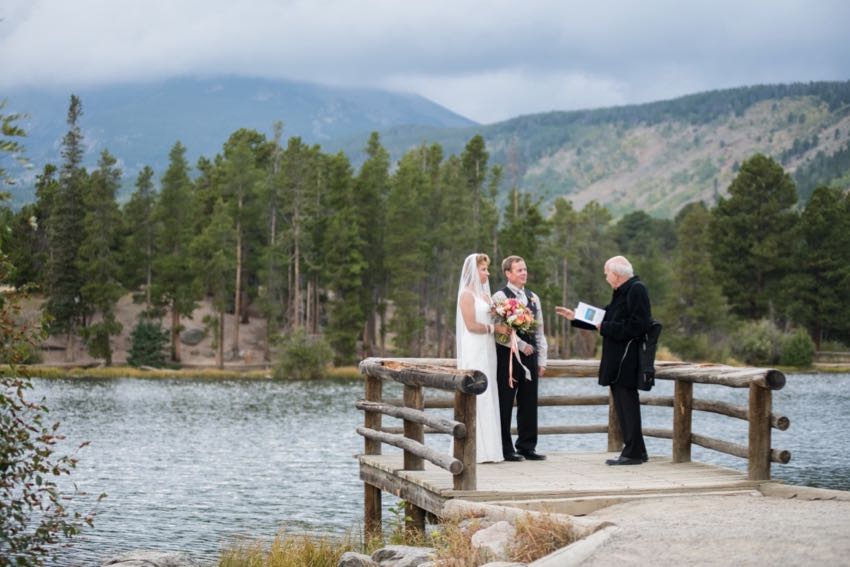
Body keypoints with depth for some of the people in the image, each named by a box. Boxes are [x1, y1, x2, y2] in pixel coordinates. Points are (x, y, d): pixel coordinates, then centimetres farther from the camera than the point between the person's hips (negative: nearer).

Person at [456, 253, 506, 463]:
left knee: (488, 397, 6)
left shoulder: (485, 294, 17)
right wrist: (495, 328, -9)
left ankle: (486, 449, 8)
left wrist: (502, 326, 0)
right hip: (474, 351, -9)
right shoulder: (467, 294, -7)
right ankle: (474, 449, -8)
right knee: (476, 396, -9)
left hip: (487, 350, 9)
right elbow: (471, 325, -15)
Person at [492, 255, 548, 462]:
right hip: (507, 356, -6)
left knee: (529, 404, 7)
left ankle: (527, 447, 15)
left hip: (529, 357, 6)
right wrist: (521, 345, -12)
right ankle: (505, 449, 4)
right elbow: (499, 331, -13)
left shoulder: (533, 298, 15)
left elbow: (539, 331, 17)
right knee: (505, 404, -2)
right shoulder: (500, 297, -5)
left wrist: (542, 360, 12)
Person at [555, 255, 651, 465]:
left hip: (626, 359, -10)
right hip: (617, 359, 10)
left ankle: (633, 453, -2)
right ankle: (636, 451, 19)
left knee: (627, 406, -7)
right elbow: (604, 318, 25)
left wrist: (606, 328, -16)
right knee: (623, 406, 13)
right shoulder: (622, 292, 18)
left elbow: (636, 326, -22)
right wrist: (574, 318, 24)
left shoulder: (636, 290, -14)